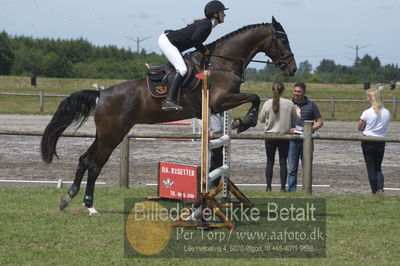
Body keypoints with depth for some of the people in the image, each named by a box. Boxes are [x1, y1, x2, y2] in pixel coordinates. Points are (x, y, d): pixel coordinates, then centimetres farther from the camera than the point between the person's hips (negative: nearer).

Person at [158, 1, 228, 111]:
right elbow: (194, 39, -28)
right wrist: (204, 50, -14)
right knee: (182, 69, -20)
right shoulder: (206, 24, -15)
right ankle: (169, 101, -28)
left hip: (166, 40, 11)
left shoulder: (206, 24, 14)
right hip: (166, 41, -11)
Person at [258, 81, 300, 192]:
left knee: (270, 162, 8)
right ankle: (283, 187, 4)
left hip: (270, 136, 0)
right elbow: (295, 119, 5)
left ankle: (268, 187, 6)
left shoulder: (267, 104, -8)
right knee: (283, 162, 6)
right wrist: (298, 111, 25)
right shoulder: (289, 104, -8)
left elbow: (261, 119, 3)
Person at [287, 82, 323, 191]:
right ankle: (292, 190, 5)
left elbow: (320, 122, 6)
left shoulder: (311, 105, 5)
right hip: (293, 139, 1)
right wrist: (289, 129, -8)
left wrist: (310, 129, -11)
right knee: (292, 168, 1)